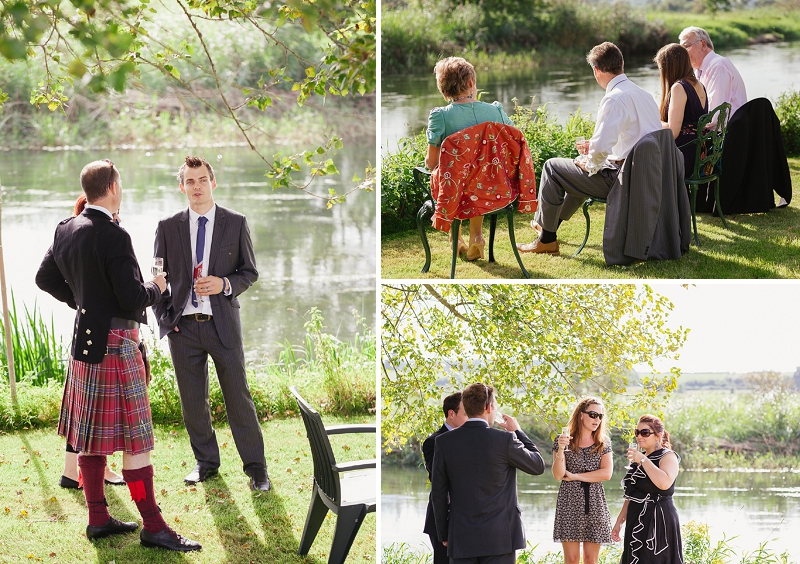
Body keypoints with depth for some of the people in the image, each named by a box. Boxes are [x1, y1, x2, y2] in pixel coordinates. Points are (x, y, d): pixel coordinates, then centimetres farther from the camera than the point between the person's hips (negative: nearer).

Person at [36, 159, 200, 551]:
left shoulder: (66, 230, 5)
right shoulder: (113, 237, -21)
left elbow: (45, 277, 17)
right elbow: (133, 298, -22)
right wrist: (156, 288, -2)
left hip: (84, 340, 9)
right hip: (114, 343, -9)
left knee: (92, 431, 13)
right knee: (133, 435, -4)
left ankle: (98, 518, 21)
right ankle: (152, 527, 0)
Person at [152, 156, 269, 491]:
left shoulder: (235, 224, 2)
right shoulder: (168, 227, 5)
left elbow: (250, 272, 6)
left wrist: (225, 284, -13)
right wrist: (164, 317, 0)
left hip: (223, 324, -2)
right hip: (183, 326, 2)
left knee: (238, 397, 0)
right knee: (192, 401, 8)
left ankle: (255, 467, 8)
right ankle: (205, 461, 23)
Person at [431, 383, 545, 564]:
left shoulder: (444, 442, -1)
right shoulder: (505, 440, -9)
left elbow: (438, 492, 3)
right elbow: (538, 466, 6)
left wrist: (443, 533, 13)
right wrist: (517, 431, 15)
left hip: (461, 539, 2)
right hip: (499, 538, -2)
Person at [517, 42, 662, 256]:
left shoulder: (615, 99, -20)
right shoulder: (644, 95, 8)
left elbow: (601, 147, -29)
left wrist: (591, 164, -8)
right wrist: (595, 148, 17)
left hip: (622, 179, -9)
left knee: (552, 167, 7)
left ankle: (547, 239, 18)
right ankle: (552, 221, 50)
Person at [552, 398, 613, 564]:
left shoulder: (604, 442, 7)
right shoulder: (563, 440, 2)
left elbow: (607, 473, -5)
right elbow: (558, 475, -6)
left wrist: (574, 476, -8)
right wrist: (561, 449, -21)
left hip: (595, 505, 2)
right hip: (569, 505, -2)